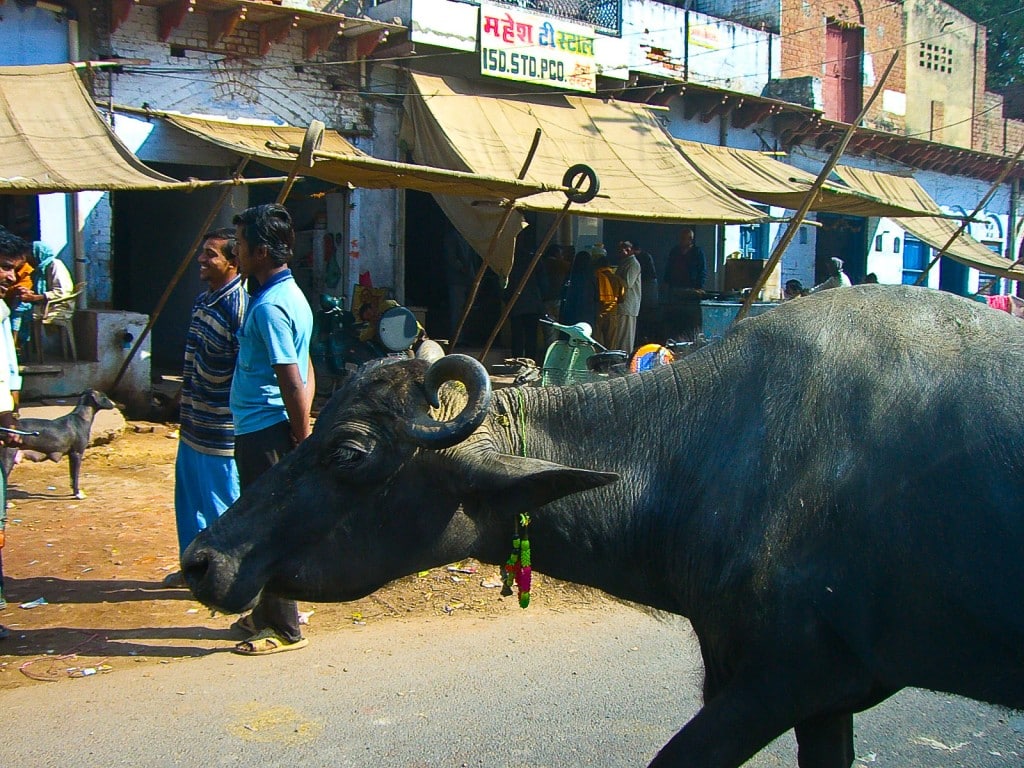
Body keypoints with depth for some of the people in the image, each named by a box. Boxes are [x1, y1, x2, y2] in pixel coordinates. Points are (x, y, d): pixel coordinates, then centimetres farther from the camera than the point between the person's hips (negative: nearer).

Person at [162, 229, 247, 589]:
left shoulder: (238, 305, -19)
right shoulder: (203, 300, 9)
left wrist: (232, 417, -18)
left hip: (220, 428, -9)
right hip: (193, 423, 9)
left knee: (222, 503, 3)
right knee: (189, 499, 19)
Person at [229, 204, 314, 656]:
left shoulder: (270, 306, -20)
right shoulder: (289, 295, 12)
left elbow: (293, 383, -23)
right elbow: (302, 374, 16)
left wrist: (302, 438, -16)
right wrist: (301, 431, 13)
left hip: (264, 433, -10)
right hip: (266, 429, 10)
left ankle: (284, 629, 9)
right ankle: (267, 614, 31)